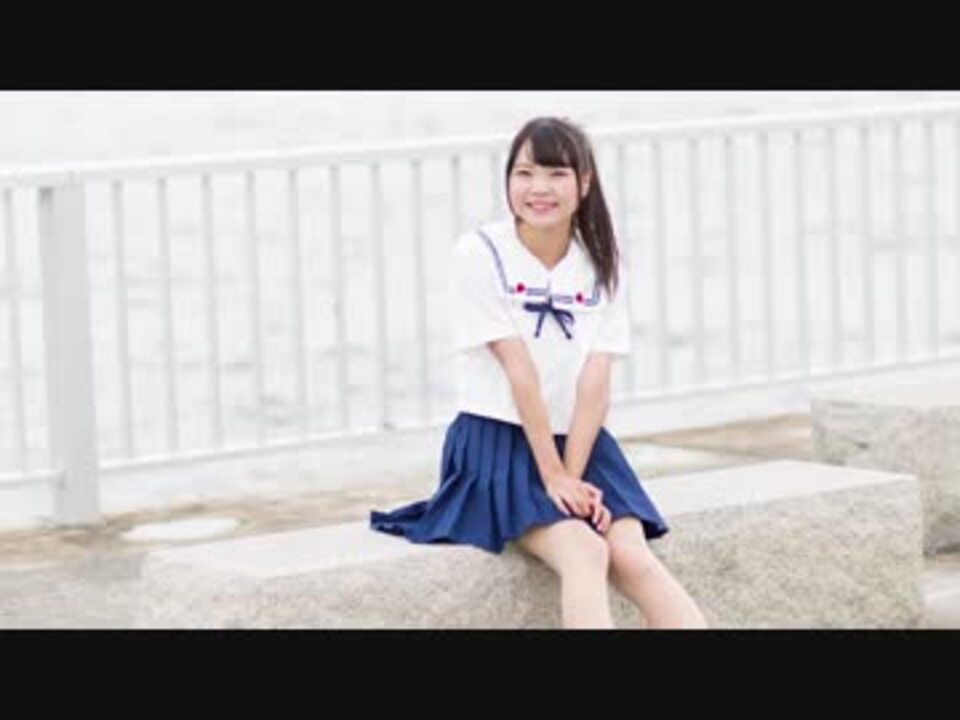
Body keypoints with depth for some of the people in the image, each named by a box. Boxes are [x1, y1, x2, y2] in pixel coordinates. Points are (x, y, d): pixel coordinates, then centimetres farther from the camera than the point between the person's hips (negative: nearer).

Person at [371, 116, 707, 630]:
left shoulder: (602, 266, 4)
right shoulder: (480, 255, -8)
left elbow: (595, 383, -5)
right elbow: (519, 373, -13)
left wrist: (573, 476, -16)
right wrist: (553, 475, -15)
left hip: (579, 443, 4)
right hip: (497, 445, -4)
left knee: (633, 557, -22)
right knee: (584, 553, -29)